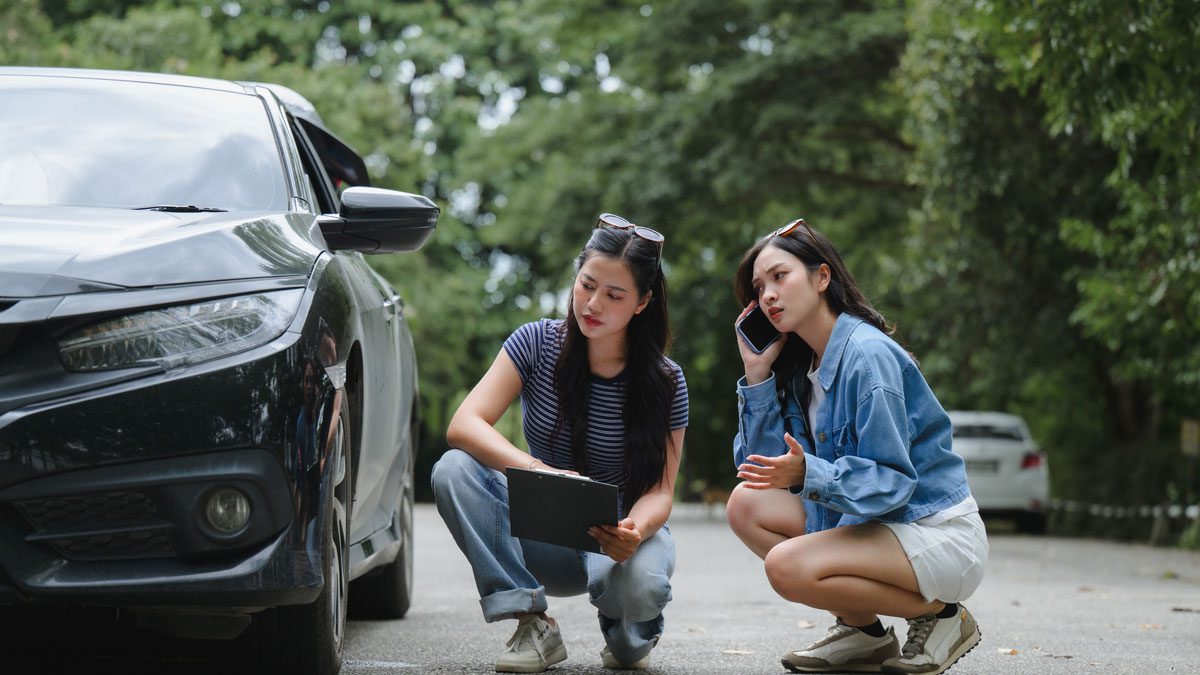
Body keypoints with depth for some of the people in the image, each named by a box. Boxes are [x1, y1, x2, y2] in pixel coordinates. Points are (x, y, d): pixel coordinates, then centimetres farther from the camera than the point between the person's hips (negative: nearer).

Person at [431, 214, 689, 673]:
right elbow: (464, 425, -20)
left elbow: (660, 488, -12)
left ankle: (629, 635, 3)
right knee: (453, 470, -25)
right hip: (545, 535, 2)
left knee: (640, 583, -38)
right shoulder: (538, 343, -9)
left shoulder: (665, 383, -9)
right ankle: (533, 626, -23)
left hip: (621, 535, -1)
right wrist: (537, 470, -38)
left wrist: (635, 530, -38)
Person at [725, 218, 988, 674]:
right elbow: (764, 467, 1)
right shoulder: (799, 366, 8)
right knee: (747, 504, -1)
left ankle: (940, 614, -5)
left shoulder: (867, 355, -18)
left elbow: (891, 482, -22)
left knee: (787, 566, -26)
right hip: (873, 522, 9)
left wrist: (807, 474, -37)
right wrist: (757, 373, -3)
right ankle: (863, 631, 5)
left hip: (939, 536, -9)